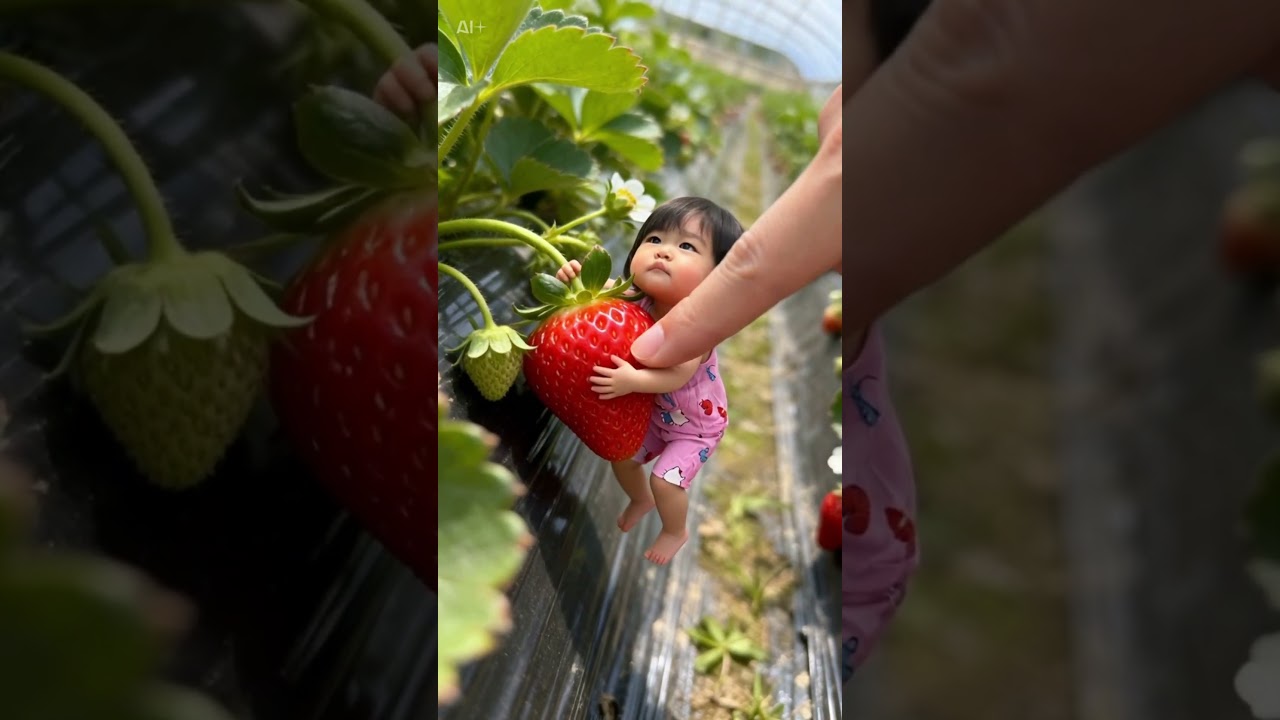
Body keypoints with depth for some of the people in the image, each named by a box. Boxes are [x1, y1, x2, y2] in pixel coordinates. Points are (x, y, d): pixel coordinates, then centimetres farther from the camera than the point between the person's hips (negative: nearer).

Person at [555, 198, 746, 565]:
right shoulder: (640, 300, -21)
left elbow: (678, 376, -42)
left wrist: (634, 381, -55)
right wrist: (579, 276, -25)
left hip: (697, 423, -6)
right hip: (654, 411, 6)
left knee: (666, 479, -9)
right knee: (622, 458, 17)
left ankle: (676, 532, 25)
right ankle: (641, 500, 52)